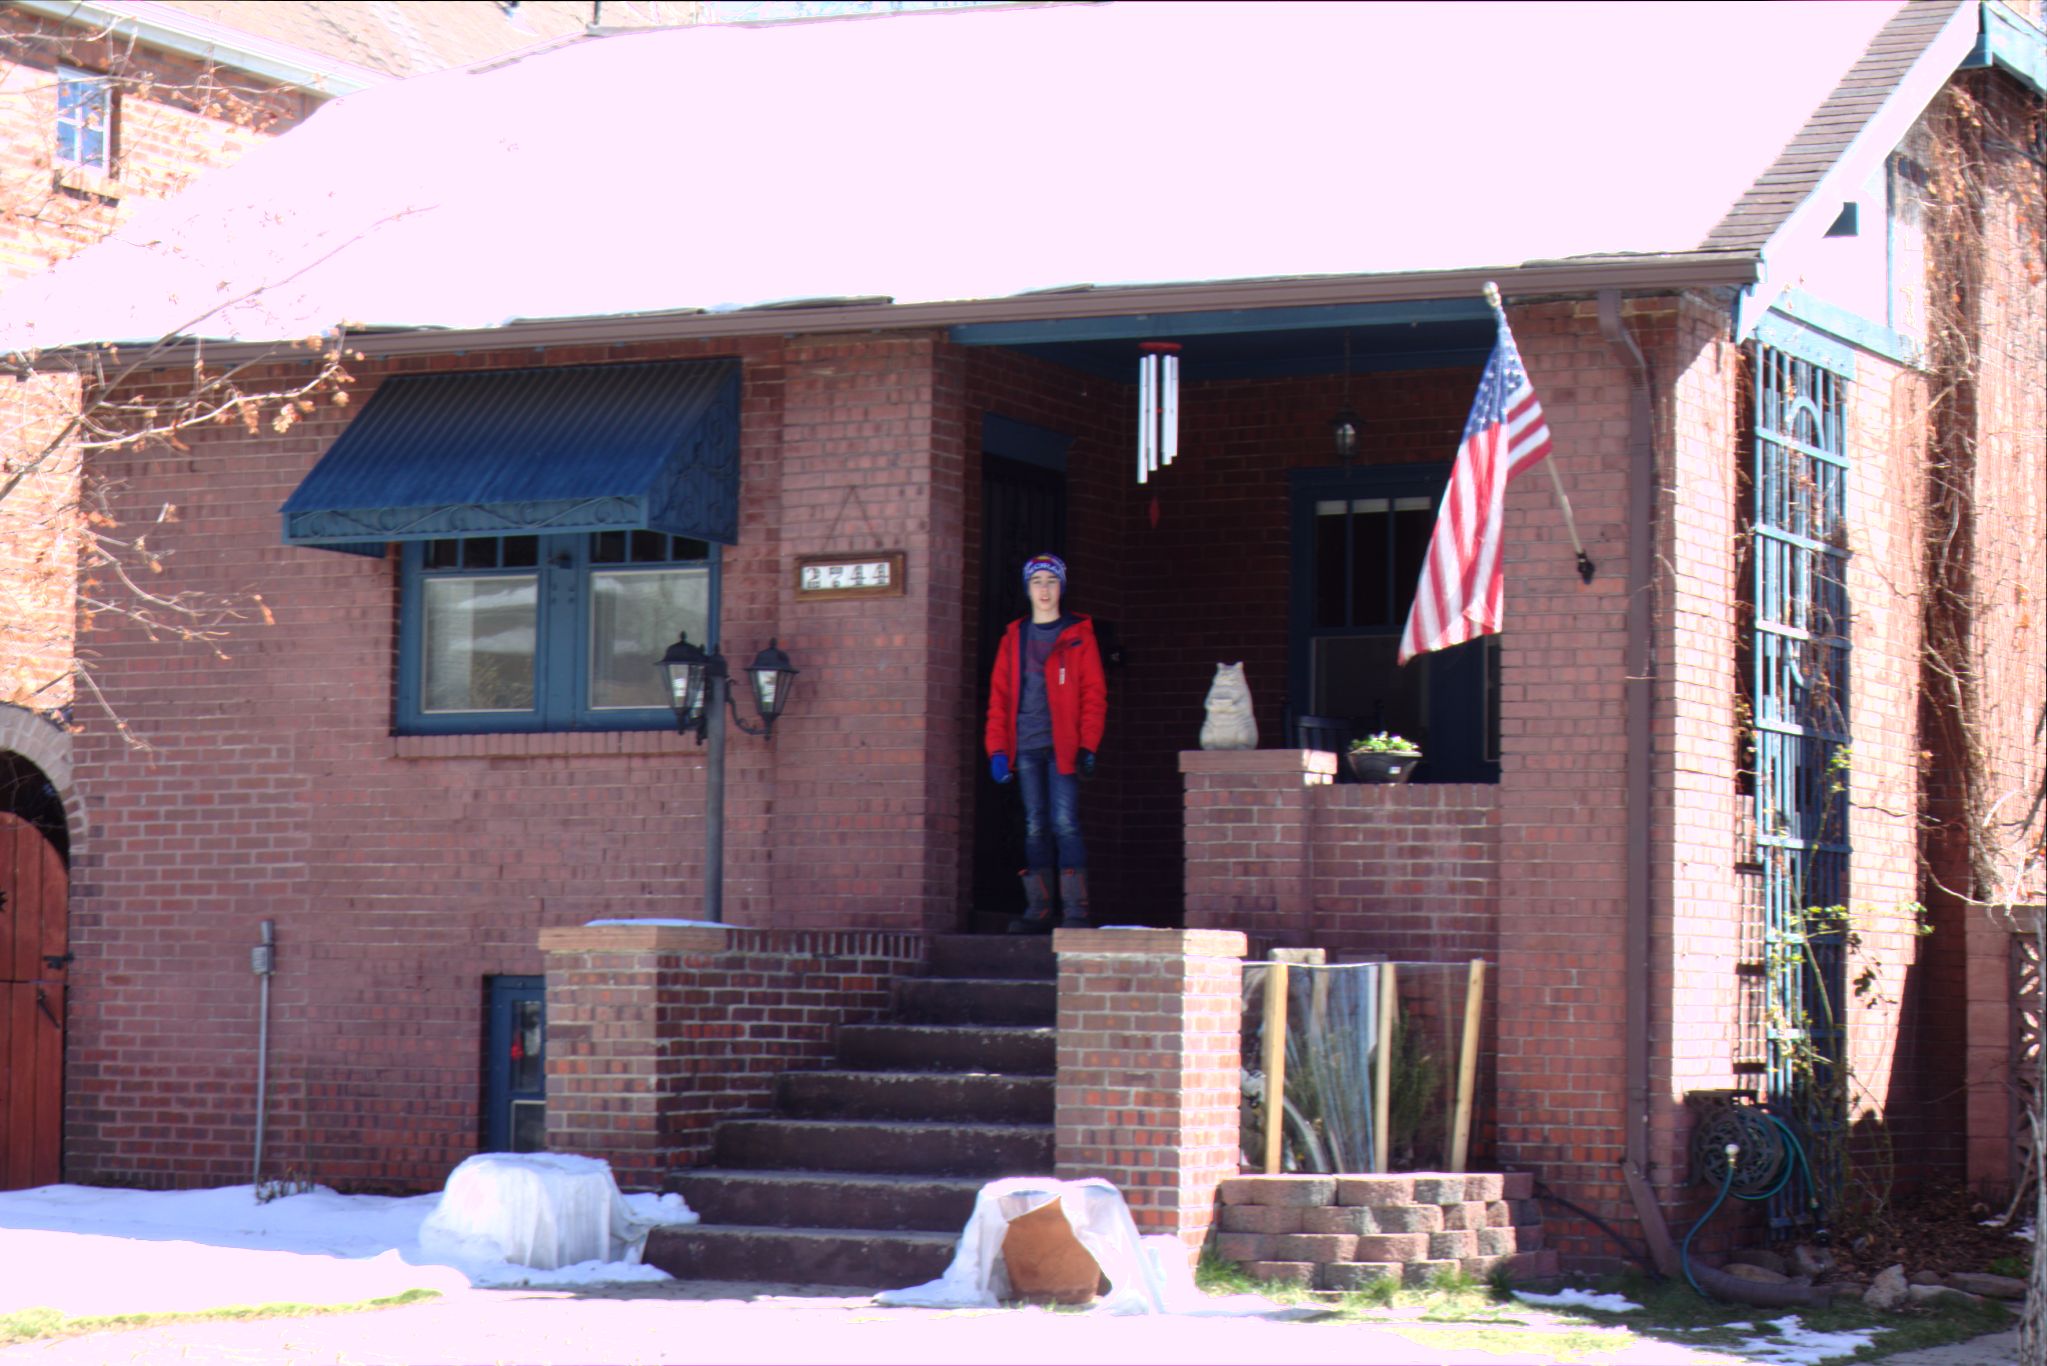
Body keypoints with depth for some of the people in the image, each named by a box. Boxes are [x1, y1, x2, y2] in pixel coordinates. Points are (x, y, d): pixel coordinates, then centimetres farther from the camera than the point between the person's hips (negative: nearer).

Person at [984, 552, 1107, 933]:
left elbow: (1094, 694, 1)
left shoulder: (1078, 635, 5)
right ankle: (1038, 910, 5)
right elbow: (999, 697, 13)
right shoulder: (1015, 637, 14)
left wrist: (1087, 747, -8)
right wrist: (998, 749, 3)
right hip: (1025, 747, 3)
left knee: (1065, 823, -10)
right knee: (1035, 827, 4)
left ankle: (1075, 910, -10)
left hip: (1062, 746, -3)